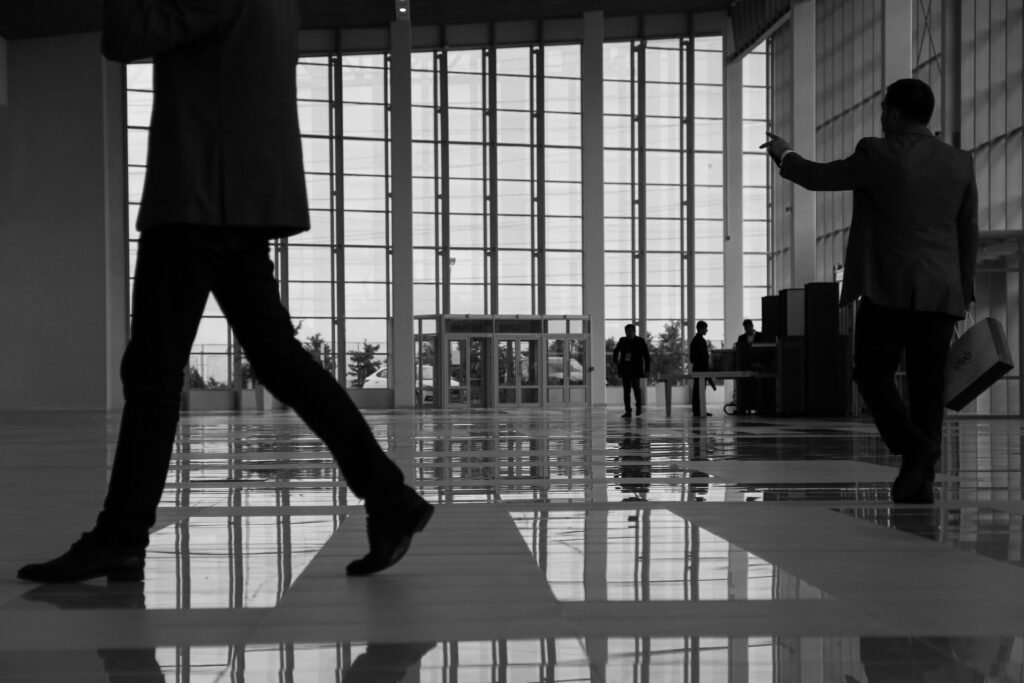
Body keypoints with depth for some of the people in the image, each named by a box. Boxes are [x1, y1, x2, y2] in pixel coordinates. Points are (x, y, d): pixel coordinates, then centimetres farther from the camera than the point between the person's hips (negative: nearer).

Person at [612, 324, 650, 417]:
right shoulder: (623, 340, 12)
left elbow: (646, 356, 3)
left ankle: (639, 406, 9)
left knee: (635, 386, -16)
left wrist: (647, 370, -3)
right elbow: (616, 351, 29)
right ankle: (628, 411, 0)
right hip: (625, 368, 4)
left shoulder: (640, 341, 2)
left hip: (635, 368, -4)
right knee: (626, 389, -1)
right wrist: (615, 360, 11)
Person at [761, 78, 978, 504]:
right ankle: (920, 479, 6)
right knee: (926, 384, 7)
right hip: (943, 293, 5)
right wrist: (963, 294, 19)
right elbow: (969, 235, 13)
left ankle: (913, 445, -15)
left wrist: (784, 155, 23)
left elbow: (818, 177, 4)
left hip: (890, 288, -5)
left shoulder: (878, 155, -6)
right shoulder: (960, 163, 10)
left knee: (873, 373, 6)